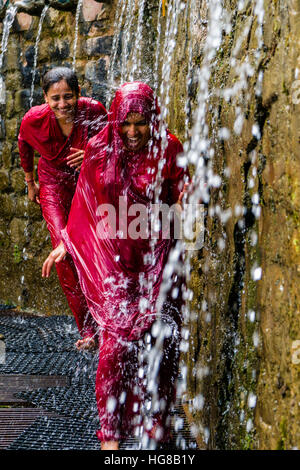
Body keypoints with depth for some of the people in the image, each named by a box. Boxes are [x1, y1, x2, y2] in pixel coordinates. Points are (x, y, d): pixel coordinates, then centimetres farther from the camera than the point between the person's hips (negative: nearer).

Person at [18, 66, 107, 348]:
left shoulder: (94, 111, -22)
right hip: (54, 183, 0)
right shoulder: (34, 120, -20)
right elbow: (24, 145, 5)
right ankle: (86, 328, -10)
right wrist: (30, 182, 16)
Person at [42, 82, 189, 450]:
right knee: (116, 340, -4)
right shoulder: (100, 151, -2)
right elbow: (86, 205, 10)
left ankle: (156, 417, 23)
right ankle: (112, 430, 7)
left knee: (159, 338, 3)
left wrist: (187, 197, -22)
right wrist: (65, 244, 13)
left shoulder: (168, 150, -3)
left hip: (157, 260, 0)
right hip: (114, 260, 0)